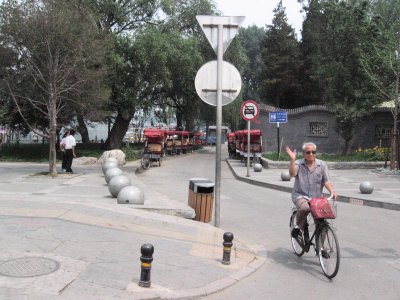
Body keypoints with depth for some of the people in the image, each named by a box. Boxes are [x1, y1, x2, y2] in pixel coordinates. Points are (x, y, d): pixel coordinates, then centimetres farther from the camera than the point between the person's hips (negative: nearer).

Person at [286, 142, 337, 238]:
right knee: (305, 208, -36)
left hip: (317, 197, 3)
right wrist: (292, 160, -33)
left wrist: (332, 191, -20)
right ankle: (299, 226, -7)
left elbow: (326, 181, -2)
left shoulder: (322, 165, 6)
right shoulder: (298, 164, -1)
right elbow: (292, 174, -21)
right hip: (300, 195, -3)